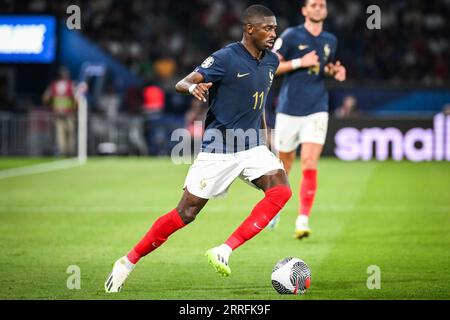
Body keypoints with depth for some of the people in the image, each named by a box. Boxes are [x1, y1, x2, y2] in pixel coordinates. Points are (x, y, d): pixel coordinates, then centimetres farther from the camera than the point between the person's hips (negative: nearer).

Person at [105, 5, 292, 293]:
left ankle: (224, 252, -20)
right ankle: (128, 263, 12)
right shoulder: (226, 58, -14)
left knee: (281, 191, -21)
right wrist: (193, 86, -42)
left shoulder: (271, 61, 6)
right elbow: (181, 84, -19)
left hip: (252, 148, 6)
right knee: (185, 214, -4)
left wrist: (265, 138, 25)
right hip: (217, 150, -5)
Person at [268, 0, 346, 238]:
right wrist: (299, 62, -17)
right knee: (285, 163, 10)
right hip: (289, 111, -2)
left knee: (309, 164, -14)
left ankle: (303, 219, -13)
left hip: (316, 111, 2)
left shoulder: (330, 41, 10)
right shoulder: (291, 36, -3)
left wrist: (334, 71, 4)